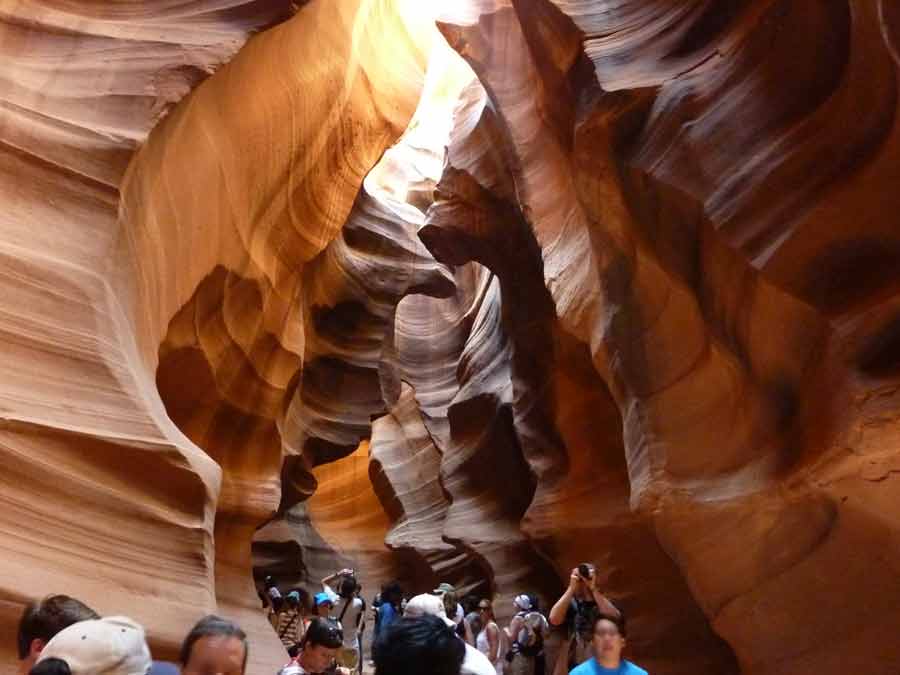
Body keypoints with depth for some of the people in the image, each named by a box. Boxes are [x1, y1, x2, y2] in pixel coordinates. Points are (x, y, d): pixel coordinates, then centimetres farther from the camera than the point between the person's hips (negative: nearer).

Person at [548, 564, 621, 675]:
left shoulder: (603, 602, 6)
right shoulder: (570, 603, 6)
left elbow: (615, 618, -16)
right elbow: (554, 620, -13)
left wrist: (593, 589, -16)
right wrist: (571, 588, -13)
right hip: (571, 663, 0)